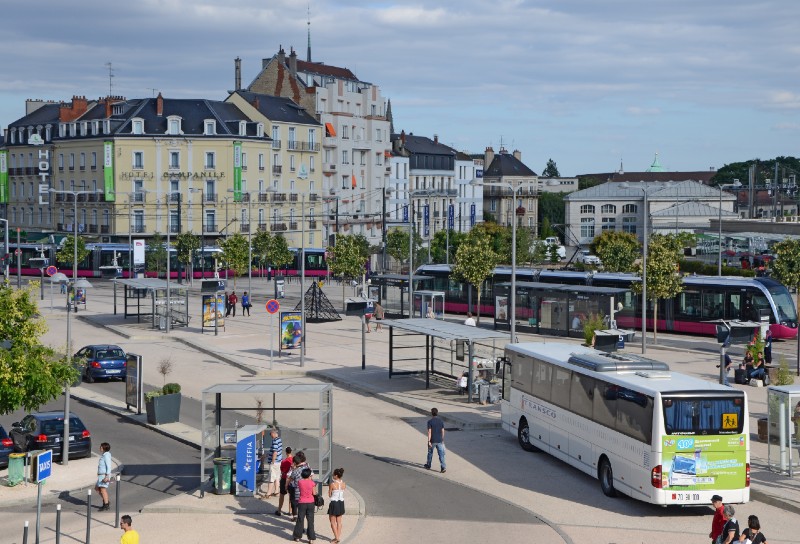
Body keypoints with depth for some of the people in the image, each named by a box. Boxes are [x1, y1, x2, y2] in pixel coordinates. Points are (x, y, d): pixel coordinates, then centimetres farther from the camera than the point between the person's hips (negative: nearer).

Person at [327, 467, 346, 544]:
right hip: (341, 502, 6)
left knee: (333, 522, 6)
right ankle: (339, 537, 18)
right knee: (339, 521, 15)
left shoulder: (332, 484, -17)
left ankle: (336, 537, 1)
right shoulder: (343, 484, -1)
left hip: (334, 503, -6)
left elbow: (329, 495, -8)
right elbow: (343, 493, 5)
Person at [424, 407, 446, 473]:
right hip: (439, 440, 3)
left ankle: (428, 465, 32)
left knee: (430, 453, 16)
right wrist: (442, 440, 16)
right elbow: (443, 431, 5)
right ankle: (443, 467, -10)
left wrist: (429, 441, -14)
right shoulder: (441, 421, 1)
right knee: (441, 454, 0)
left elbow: (429, 432, -15)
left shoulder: (430, 421, -11)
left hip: (432, 441, -3)